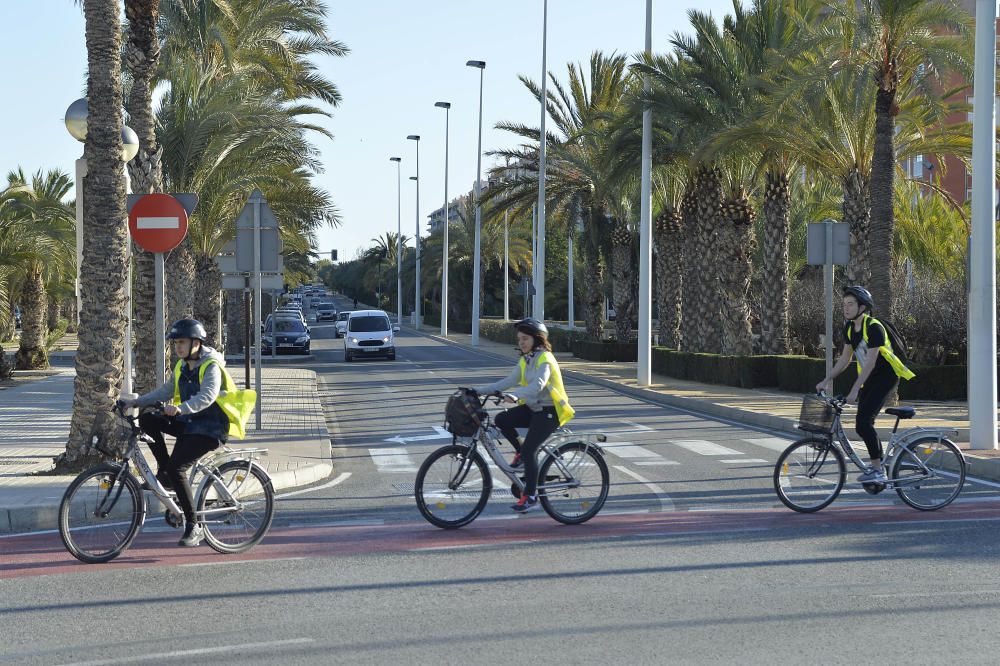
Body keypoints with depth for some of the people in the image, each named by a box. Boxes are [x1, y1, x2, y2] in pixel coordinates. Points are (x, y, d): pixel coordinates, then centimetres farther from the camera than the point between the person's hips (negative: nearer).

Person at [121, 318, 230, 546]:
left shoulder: (211, 366, -14)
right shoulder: (182, 367, 13)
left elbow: (207, 396, -31)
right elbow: (166, 391, 15)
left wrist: (181, 408, -47)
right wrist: (136, 402, 2)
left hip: (208, 428, -8)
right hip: (187, 424, 8)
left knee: (176, 467, -23)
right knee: (148, 419, -12)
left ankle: (194, 526, -15)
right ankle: (164, 472, -2)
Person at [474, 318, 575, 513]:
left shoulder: (545, 359, -16)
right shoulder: (525, 360, 11)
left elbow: (537, 385, -34)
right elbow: (508, 382, 7)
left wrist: (514, 395, -50)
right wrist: (478, 390, -2)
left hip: (549, 411, -8)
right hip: (532, 408, 8)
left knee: (529, 449, -17)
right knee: (501, 420, -14)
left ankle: (530, 496, -8)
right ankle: (520, 452, 7)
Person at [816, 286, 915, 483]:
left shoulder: (874, 327, -22)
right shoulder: (850, 328, 4)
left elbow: (870, 362, -26)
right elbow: (845, 358, 10)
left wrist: (854, 391, -30)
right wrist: (826, 380, 2)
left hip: (886, 376, -9)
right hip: (870, 377, 9)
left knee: (863, 422, -19)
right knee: (865, 423, 7)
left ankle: (878, 471, -15)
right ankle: (878, 465, 20)